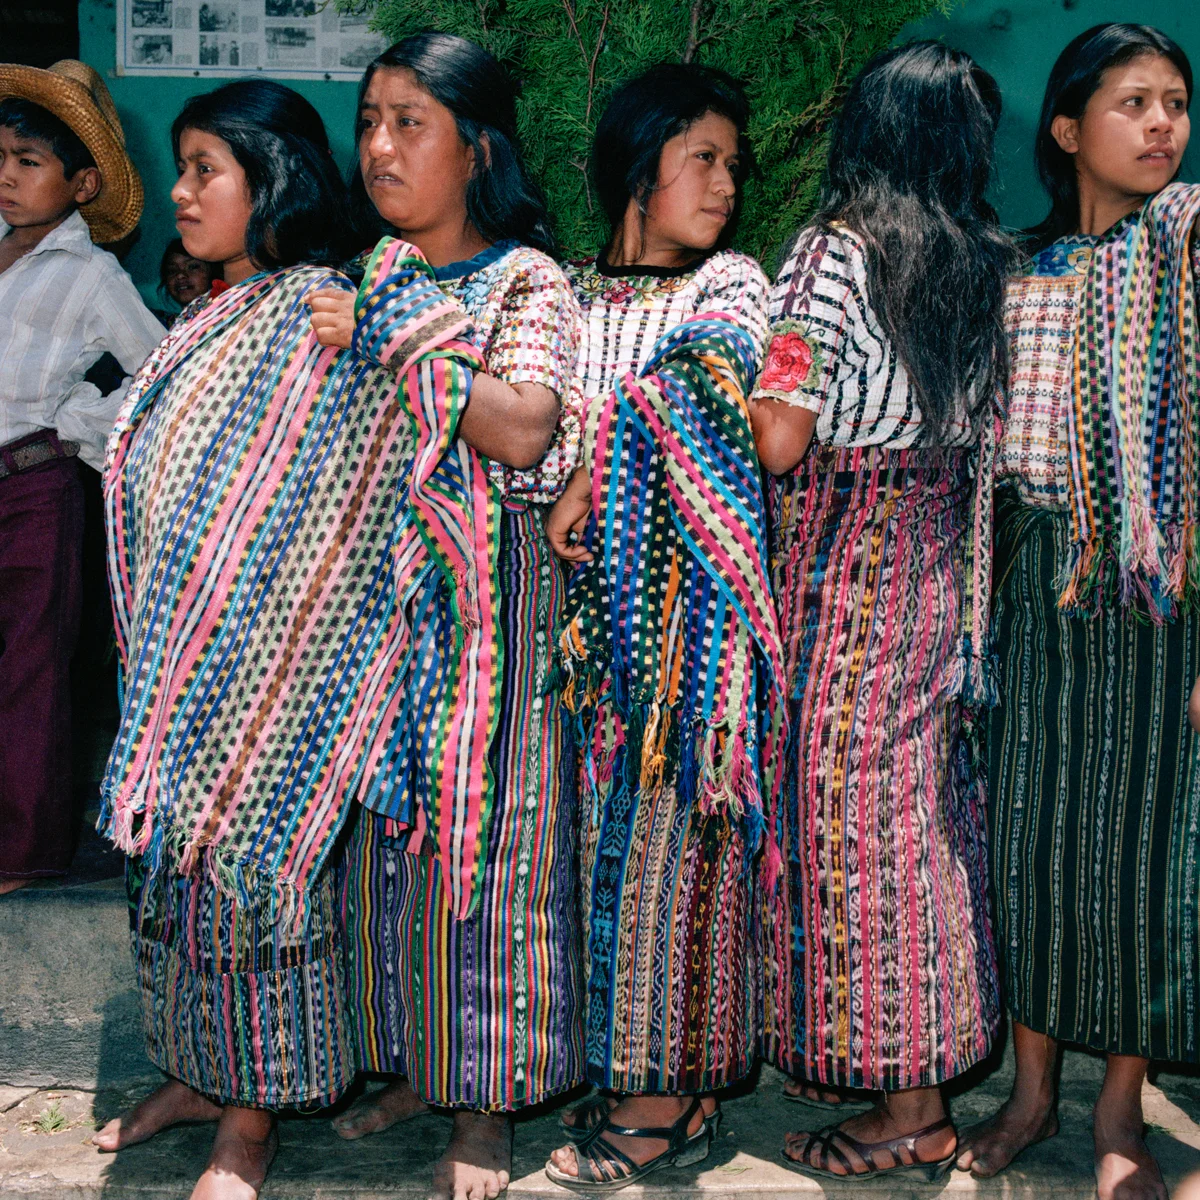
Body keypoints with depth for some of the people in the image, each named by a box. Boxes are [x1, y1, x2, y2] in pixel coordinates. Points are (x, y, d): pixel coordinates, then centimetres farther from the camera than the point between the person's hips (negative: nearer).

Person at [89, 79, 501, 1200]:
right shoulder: (213, 321, 13)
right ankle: (197, 1070, 32)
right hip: (182, 658, 8)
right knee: (176, 844, 14)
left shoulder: (330, 316, -13)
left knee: (251, 849, 1)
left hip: (268, 654, -8)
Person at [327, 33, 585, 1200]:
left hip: (489, 586, -5)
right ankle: (406, 1064, 26)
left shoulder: (528, 281, -4)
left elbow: (526, 430, -20)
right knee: (380, 817, 9)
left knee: (481, 825, 0)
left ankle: (485, 1103, 13)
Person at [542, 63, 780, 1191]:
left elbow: (692, 385, -15)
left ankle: (676, 1091, 7)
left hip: (687, 600, -3)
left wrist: (591, 473, -15)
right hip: (593, 600, 4)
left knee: (669, 823, -3)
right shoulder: (569, 291, 14)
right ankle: (616, 1062, 18)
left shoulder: (730, 282, 4)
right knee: (603, 821, 6)